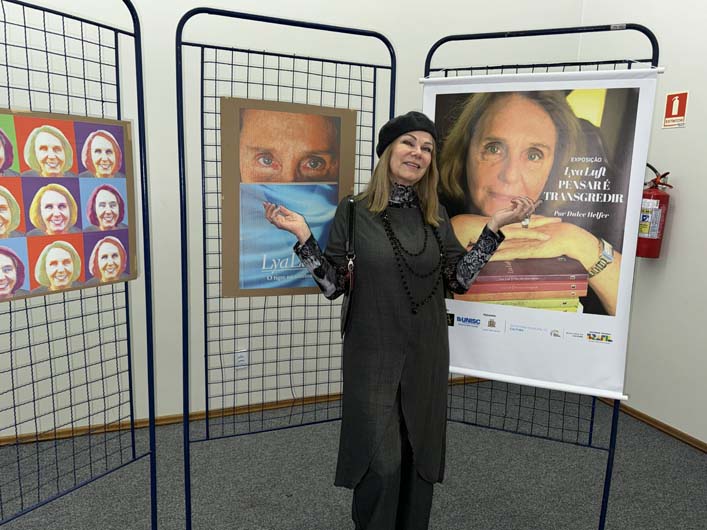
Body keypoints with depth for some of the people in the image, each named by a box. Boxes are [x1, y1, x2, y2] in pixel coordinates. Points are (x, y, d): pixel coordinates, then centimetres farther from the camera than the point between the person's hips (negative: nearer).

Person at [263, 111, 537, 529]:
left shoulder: (435, 214, 3)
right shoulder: (353, 210, -7)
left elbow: (459, 279, 2)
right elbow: (334, 285, -7)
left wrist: (495, 226, -3)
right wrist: (303, 234, -19)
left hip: (427, 353, 4)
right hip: (373, 354, -3)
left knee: (419, 454, 15)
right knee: (382, 462, 1)